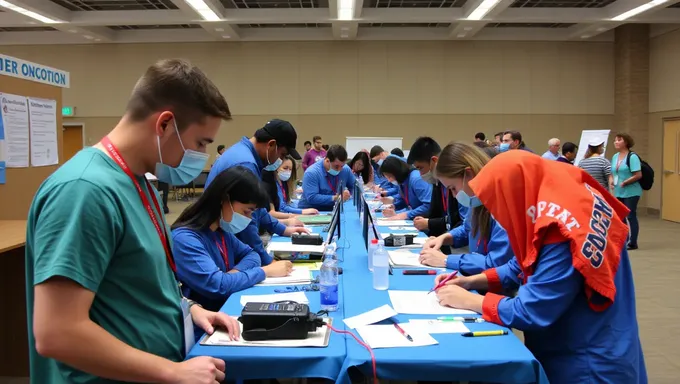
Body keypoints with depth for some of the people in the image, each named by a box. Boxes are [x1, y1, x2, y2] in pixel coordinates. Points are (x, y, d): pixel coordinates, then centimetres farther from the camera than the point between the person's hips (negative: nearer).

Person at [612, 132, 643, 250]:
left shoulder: (632, 157, -12)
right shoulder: (615, 157, 10)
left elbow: (638, 175, -18)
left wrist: (624, 183, -17)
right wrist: (612, 181, -1)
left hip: (631, 192, -7)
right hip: (618, 192, 7)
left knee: (630, 216, -2)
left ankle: (632, 243, 6)